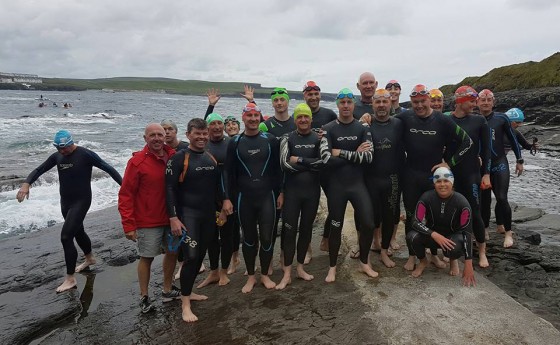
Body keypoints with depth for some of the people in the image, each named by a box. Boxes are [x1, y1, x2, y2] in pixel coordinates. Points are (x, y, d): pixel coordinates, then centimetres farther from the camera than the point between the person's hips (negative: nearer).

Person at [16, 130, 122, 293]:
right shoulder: (57, 156, 2)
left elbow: (107, 168, -15)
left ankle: (70, 278, -2)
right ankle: (90, 258, 47)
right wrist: (26, 184, -15)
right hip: (65, 201, 7)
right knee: (78, 232, 22)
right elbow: (39, 170, 5)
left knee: (66, 237, -12)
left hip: (81, 201, -7)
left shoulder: (85, 154, -16)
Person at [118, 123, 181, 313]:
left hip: (170, 218, 5)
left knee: (172, 252, 15)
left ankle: (168, 290, 33)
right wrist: (128, 225, -15)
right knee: (146, 257, 5)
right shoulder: (137, 161, -13)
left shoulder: (174, 157, 0)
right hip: (148, 221, -5)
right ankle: (144, 297, 22)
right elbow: (126, 194, -12)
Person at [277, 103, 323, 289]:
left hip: (312, 191, 2)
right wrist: (311, 165, -13)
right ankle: (287, 274, 10)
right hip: (292, 191, -2)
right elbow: (285, 164, -15)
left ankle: (300, 268, 27)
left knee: (306, 229, 11)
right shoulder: (288, 139, -1)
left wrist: (299, 160, -14)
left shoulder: (318, 138, 3)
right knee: (290, 230, 0)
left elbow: (323, 161, -12)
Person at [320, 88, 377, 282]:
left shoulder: (362, 128, 2)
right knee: (336, 227, 9)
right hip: (336, 186, -2)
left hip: (358, 184, 2)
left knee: (368, 224, 2)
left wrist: (341, 153, -15)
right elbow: (326, 159, -17)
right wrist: (355, 154, -13)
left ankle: (364, 263, 25)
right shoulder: (328, 129, -4)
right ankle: (332, 267, 25)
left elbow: (368, 157, -11)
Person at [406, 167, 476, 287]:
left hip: (453, 236, -1)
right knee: (411, 237, -31)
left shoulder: (461, 202, -20)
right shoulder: (426, 198, -18)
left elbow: (467, 232, -20)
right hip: (432, 235, 1)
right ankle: (423, 262, 3)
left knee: (454, 248, -37)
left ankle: (454, 260, 5)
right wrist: (435, 235, -40)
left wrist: (468, 266, -26)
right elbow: (416, 222, -21)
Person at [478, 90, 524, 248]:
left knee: (502, 198, -9)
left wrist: (519, 160, 6)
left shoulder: (501, 118, -4)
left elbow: (512, 139, 4)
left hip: (500, 164, -2)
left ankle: (508, 232, 6)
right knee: (484, 199, 8)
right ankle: (485, 229, 23)